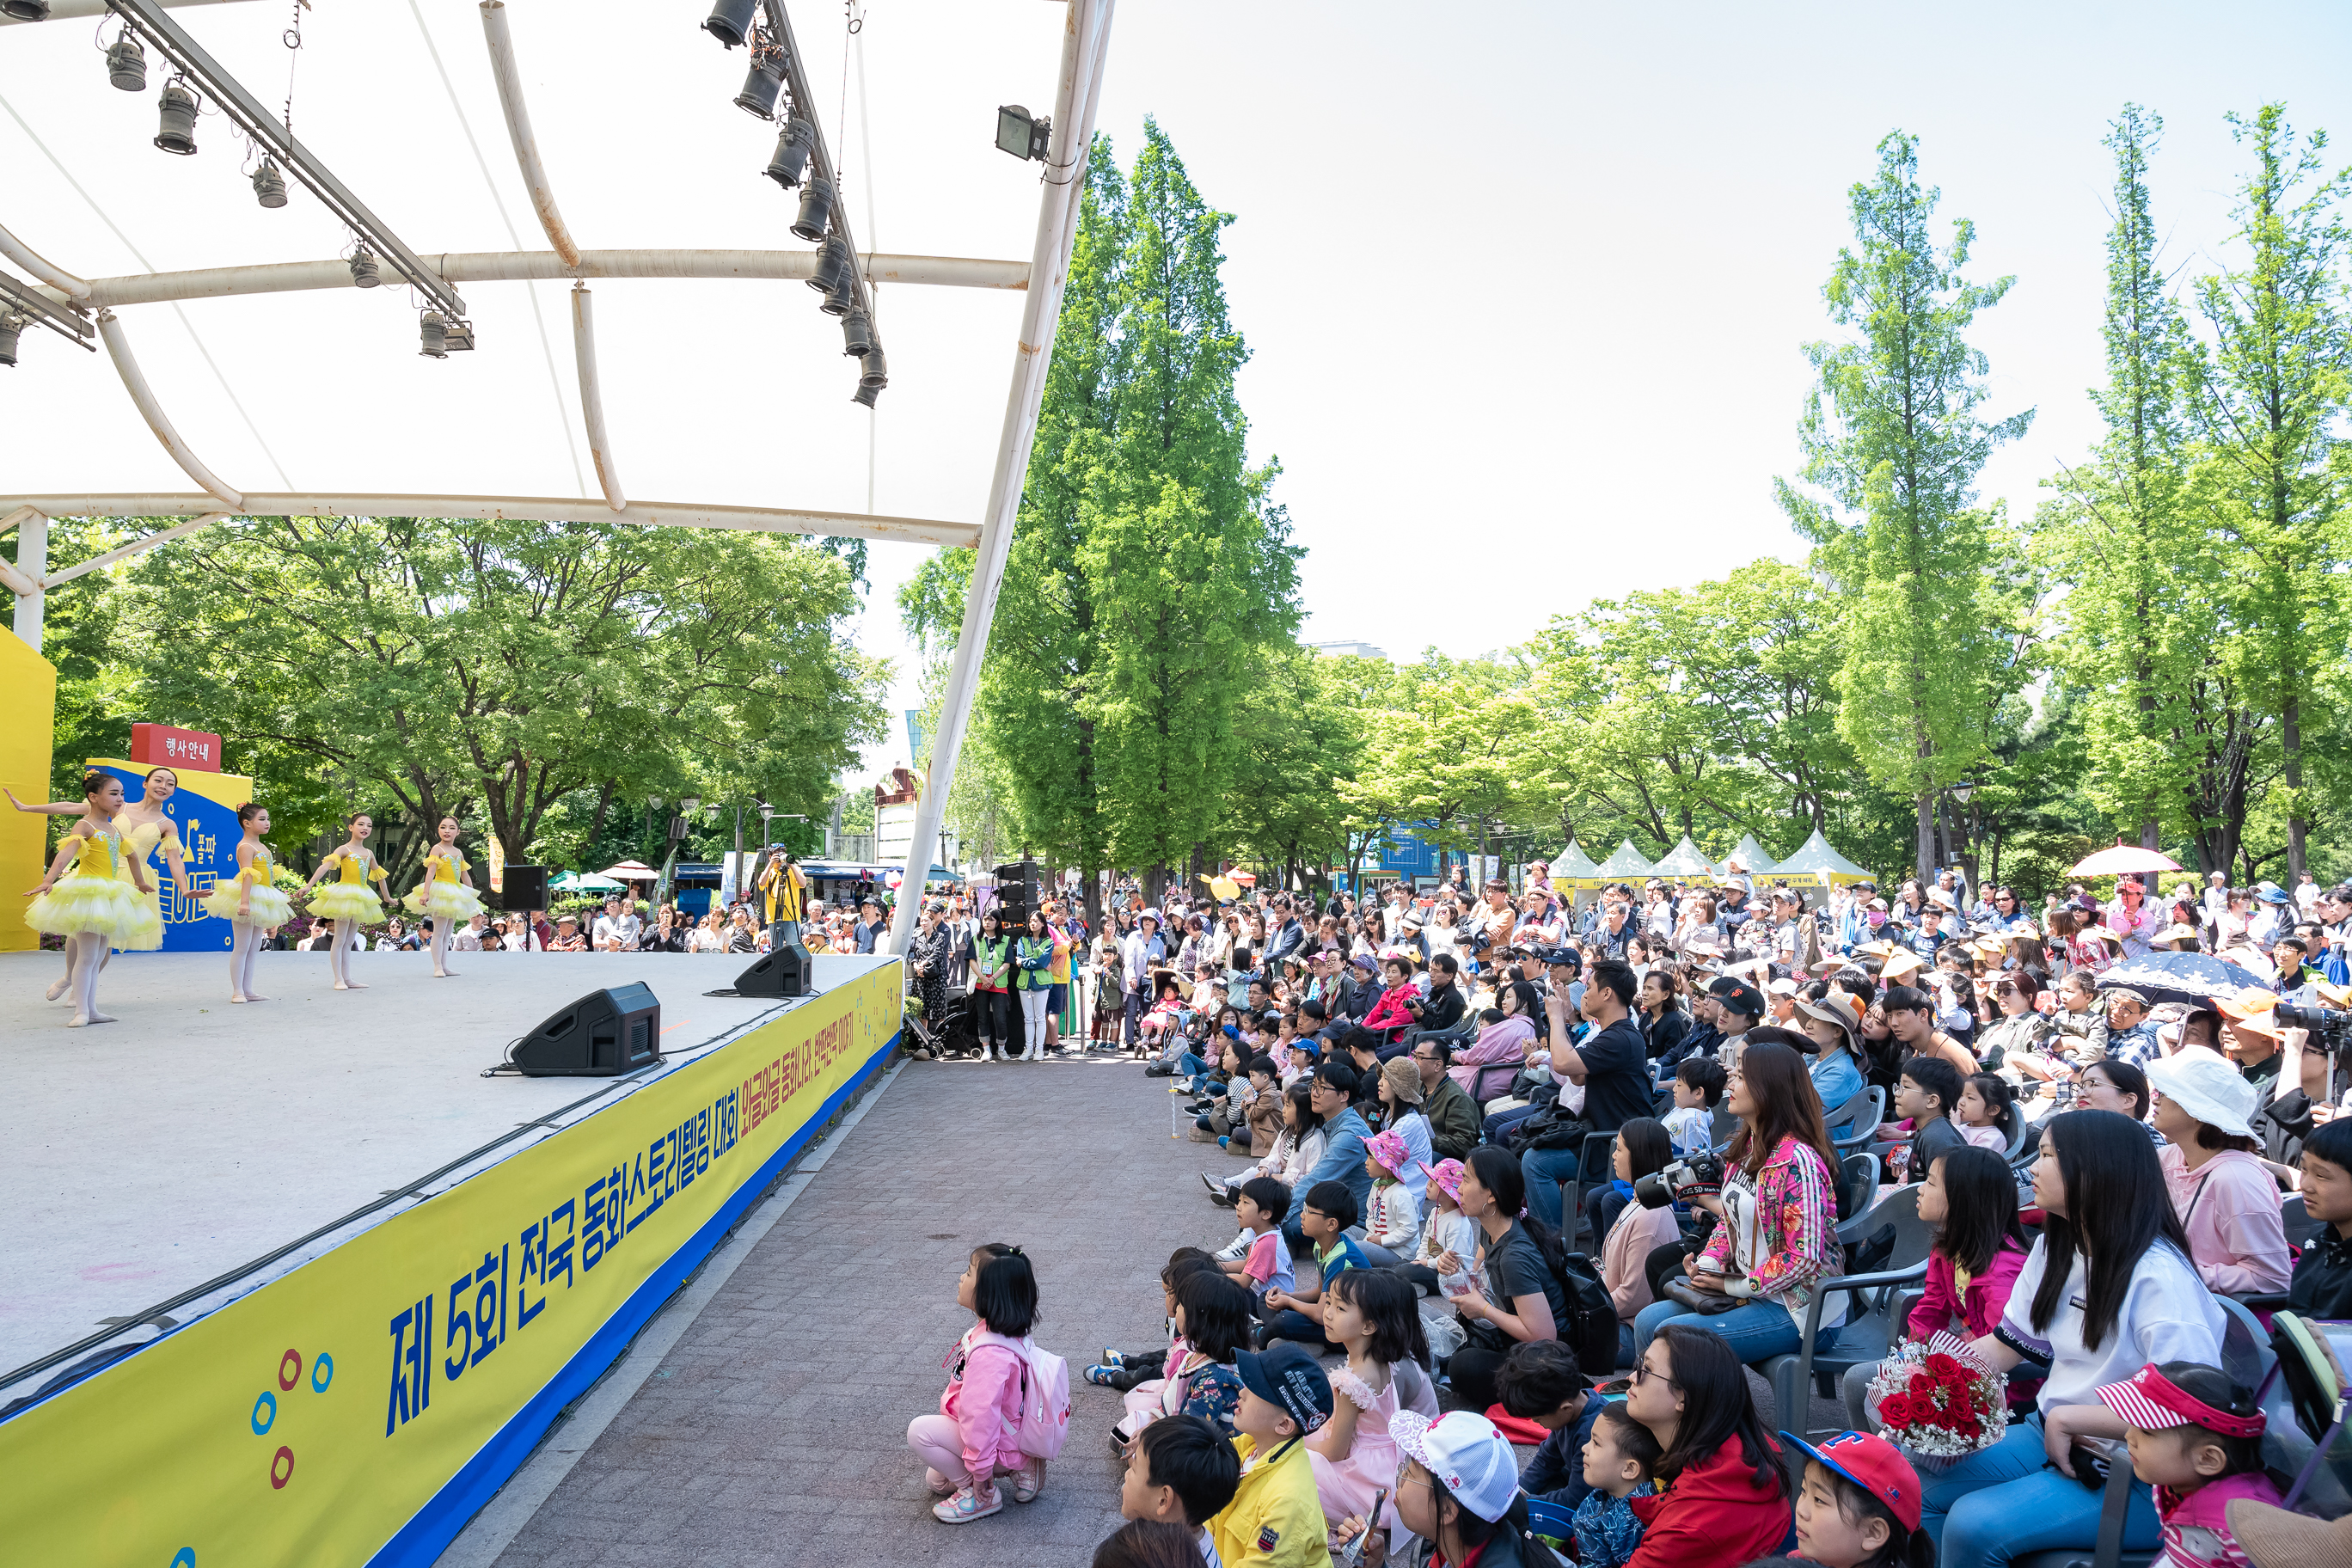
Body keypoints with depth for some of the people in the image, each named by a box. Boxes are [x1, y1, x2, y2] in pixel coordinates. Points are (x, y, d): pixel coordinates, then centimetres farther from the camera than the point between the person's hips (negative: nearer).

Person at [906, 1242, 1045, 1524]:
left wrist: (979, 1470, -24)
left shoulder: (988, 1353, -35)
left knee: (920, 1430, -18)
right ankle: (1017, 1467, 15)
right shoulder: (1003, 1333, -2)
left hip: (1002, 1444, -10)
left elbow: (981, 1413, -33)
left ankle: (983, 1496, -5)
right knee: (937, 1481, 23)